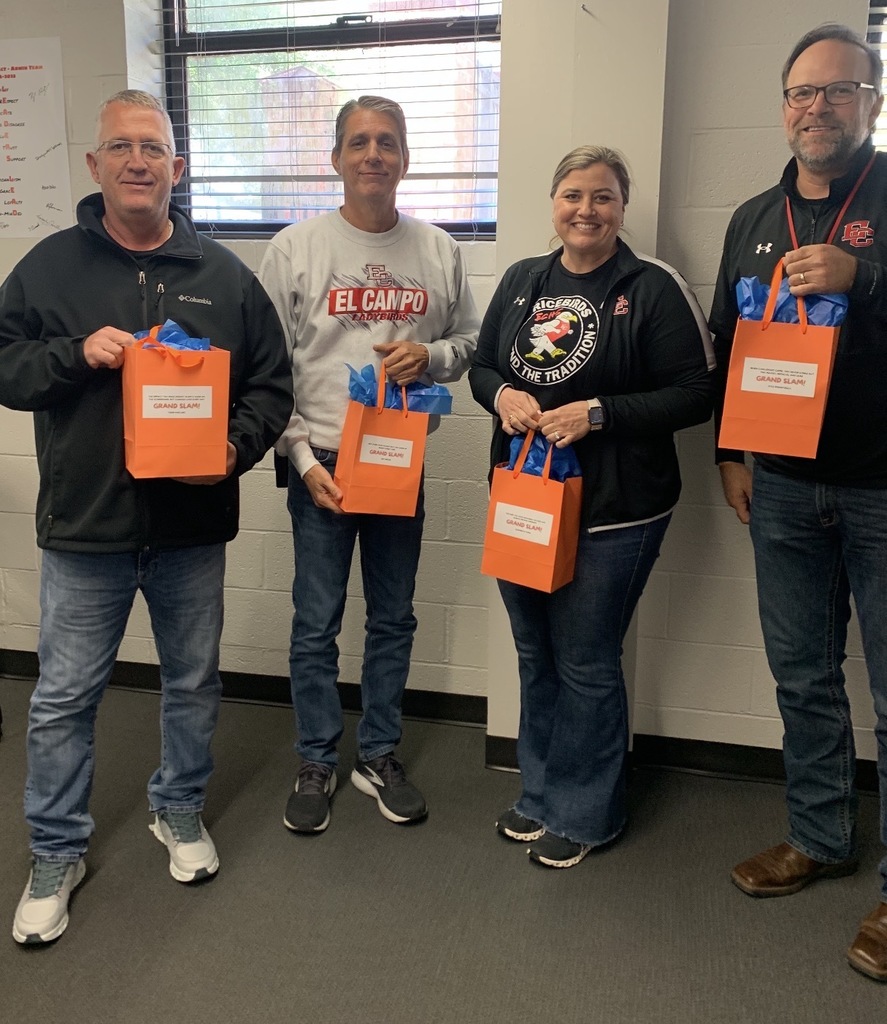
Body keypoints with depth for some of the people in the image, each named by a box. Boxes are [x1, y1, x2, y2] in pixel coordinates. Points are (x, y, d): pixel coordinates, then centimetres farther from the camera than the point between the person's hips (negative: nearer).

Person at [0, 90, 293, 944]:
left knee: (193, 683, 16)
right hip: (84, 526, -1)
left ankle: (179, 811, 40)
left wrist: (237, 447, -13)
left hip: (192, 528, 1)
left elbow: (271, 385, 4)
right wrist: (76, 352, -15)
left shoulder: (224, 275, 2)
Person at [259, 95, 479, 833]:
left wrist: (430, 356, -11)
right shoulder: (295, 248, -2)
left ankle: (379, 756, 29)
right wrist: (302, 457, -11)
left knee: (394, 619, 12)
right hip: (320, 463, -2)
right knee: (316, 624, 5)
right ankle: (316, 765, 23)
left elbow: (473, 341, 12)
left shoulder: (440, 251, 5)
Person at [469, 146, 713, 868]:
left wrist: (597, 413, -20)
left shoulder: (651, 287, -8)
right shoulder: (522, 280, 9)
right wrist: (502, 394, -8)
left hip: (612, 512, -5)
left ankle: (584, 814, 25)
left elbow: (694, 396, -10)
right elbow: (482, 366, 15)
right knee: (534, 655, 17)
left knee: (585, 664, 4)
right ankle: (541, 793, 36)